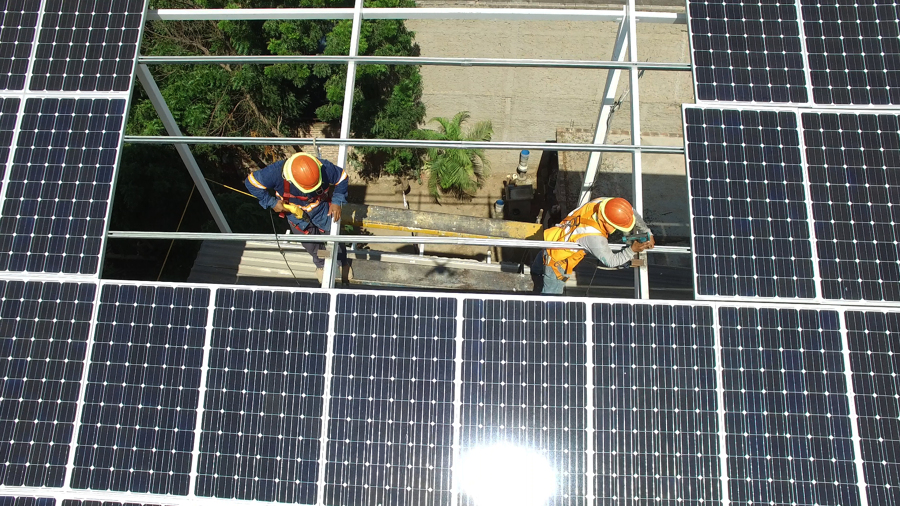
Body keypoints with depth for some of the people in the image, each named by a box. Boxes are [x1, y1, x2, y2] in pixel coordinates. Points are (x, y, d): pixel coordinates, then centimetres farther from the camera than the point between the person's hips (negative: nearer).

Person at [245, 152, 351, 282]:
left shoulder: (324, 168, -36)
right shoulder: (276, 172, -38)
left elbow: (342, 177, -16)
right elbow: (252, 182, -23)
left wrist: (337, 202, -25)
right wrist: (272, 203, -23)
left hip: (323, 211, 0)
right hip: (296, 214, 0)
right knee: (310, 245, 19)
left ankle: (343, 263, 50)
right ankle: (321, 265, 54)